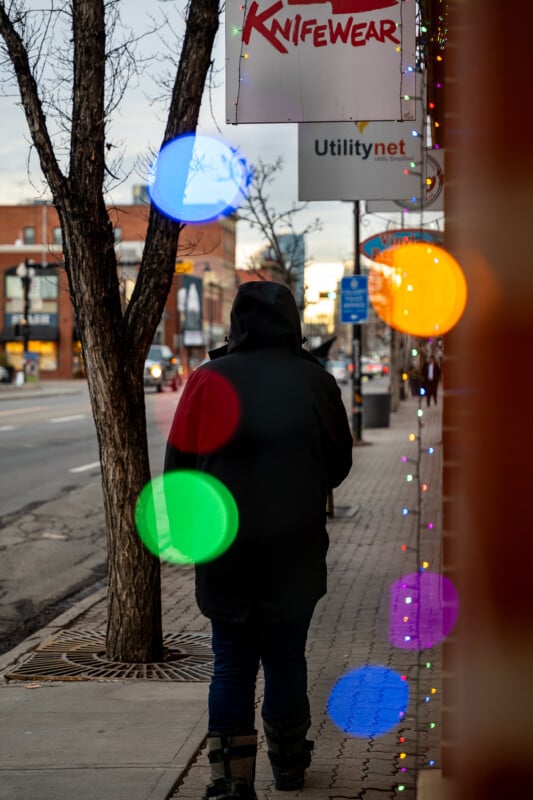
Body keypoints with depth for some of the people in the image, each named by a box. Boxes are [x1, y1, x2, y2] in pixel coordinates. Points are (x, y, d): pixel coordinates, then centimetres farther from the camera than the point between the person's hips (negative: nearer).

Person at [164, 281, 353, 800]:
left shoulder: (208, 381, -8)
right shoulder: (316, 382, -3)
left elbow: (177, 469, -4)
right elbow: (339, 465, 7)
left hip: (226, 555, -1)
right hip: (298, 555, 2)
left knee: (232, 666, 6)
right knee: (286, 659, 16)